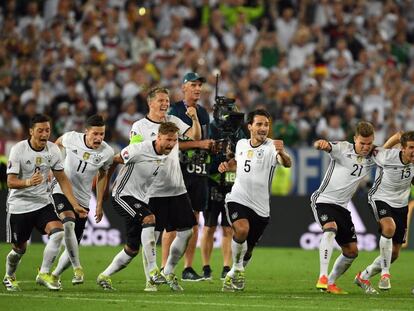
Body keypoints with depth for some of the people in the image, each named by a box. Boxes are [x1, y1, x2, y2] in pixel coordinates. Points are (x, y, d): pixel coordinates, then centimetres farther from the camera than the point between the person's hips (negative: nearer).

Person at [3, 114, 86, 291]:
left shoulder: (53, 150, -3)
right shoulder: (18, 150, -16)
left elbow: (62, 180, 5)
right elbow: (10, 182, -20)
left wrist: (75, 205, -1)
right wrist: (28, 182, -41)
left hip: (42, 203, 4)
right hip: (19, 205, -4)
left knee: (58, 232, -21)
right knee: (19, 249, 4)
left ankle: (44, 274, -10)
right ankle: (9, 277, 34)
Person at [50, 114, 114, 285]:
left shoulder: (107, 153, -9)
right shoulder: (71, 138, -13)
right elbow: (57, 143, 12)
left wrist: (99, 204, 12)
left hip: (82, 199, 3)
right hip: (61, 190, -3)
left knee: (73, 245, 3)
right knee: (68, 224, -31)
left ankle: (55, 275, 24)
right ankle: (77, 269, -29)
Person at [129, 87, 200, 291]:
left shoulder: (173, 121, 9)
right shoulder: (139, 127, -3)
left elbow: (196, 136, 2)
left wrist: (195, 118, -15)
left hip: (177, 188, 5)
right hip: (152, 191, -5)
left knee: (186, 232, 5)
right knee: (151, 236, -5)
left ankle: (168, 272, 21)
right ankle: (150, 280, 5)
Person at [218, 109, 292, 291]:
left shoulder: (271, 147, -10)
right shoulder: (241, 144, 4)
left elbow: (287, 164, -31)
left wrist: (282, 154, -54)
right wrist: (227, 166, 5)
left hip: (260, 208, -1)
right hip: (237, 200, 1)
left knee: (247, 251, 10)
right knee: (242, 230, -30)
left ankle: (233, 276, 37)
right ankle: (237, 268, -9)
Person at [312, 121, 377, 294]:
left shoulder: (373, 158, 4)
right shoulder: (343, 149, -11)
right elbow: (322, 146, -26)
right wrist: (321, 143, -51)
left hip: (342, 206, 6)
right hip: (324, 200, -6)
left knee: (351, 251, 6)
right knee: (330, 229, -34)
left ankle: (331, 283, 24)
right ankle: (322, 277, -37)